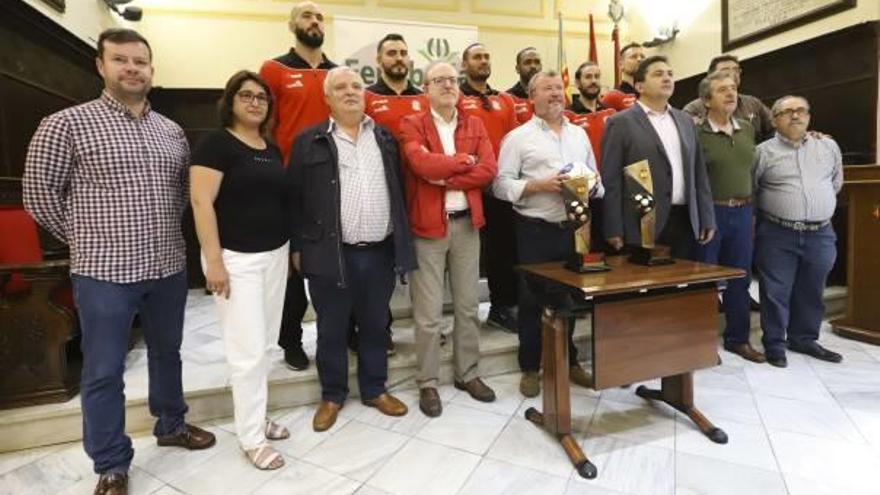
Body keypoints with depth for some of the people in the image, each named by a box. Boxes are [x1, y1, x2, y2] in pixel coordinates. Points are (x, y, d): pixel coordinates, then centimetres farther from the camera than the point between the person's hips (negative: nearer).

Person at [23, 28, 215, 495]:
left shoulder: (173, 132, 8)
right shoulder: (66, 124, -6)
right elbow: (39, 196, -2)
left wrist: (165, 234, 12)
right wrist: (89, 241, 3)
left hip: (168, 268, 5)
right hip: (104, 273, -4)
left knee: (167, 353, 19)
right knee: (104, 372, 7)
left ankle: (171, 425, 40)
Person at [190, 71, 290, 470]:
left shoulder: (272, 150, 13)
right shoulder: (216, 144, -8)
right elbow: (201, 202, -15)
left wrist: (292, 248, 14)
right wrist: (214, 261, -19)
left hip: (275, 254, 7)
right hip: (236, 258, -7)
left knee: (265, 343, 13)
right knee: (248, 350, -2)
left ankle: (255, 416, 30)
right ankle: (252, 438, 13)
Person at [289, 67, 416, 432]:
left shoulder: (385, 138, 10)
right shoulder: (309, 141, 0)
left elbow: (399, 190, 11)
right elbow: (295, 197, 1)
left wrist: (403, 241, 7)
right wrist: (298, 246, -2)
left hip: (380, 252, 3)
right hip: (330, 253, -2)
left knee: (375, 326, 15)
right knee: (332, 329, 11)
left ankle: (375, 390, 33)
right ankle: (332, 395, 29)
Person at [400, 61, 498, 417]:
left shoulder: (475, 125, 11)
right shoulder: (412, 124, 0)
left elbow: (489, 170, -4)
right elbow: (423, 164, -20)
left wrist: (445, 177, -13)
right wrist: (464, 160, -8)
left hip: (467, 223, 4)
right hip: (428, 225, -4)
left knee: (468, 305, 13)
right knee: (429, 311, 3)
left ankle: (468, 373, 29)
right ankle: (428, 383, 19)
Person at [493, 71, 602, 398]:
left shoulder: (579, 134, 14)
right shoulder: (518, 137, -2)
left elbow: (596, 178, 17)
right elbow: (501, 185, -9)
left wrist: (591, 187, -5)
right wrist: (540, 185, -18)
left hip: (574, 228, 5)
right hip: (535, 231, -4)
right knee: (532, 300, 4)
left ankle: (569, 361, 30)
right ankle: (530, 368, 19)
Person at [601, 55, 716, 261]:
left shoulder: (685, 121, 16)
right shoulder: (620, 123, -2)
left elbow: (699, 173, 17)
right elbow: (611, 180, -8)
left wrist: (707, 219, 11)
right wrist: (614, 230, -13)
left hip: (685, 222, 6)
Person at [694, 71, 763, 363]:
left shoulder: (747, 129, 10)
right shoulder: (696, 133, -10)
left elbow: (751, 169, 17)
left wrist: (750, 209, 14)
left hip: (743, 212, 6)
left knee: (740, 279, 13)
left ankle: (737, 338, 28)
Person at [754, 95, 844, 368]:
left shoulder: (829, 146, 9)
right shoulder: (763, 152, -3)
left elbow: (836, 181, 22)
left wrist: (818, 204, 19)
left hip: (820, 234, 4)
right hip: (777, 235, -4)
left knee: (811, 292, 14)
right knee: (776, 292, 2)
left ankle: (804, 339, 30)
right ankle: (774, 345, 14)